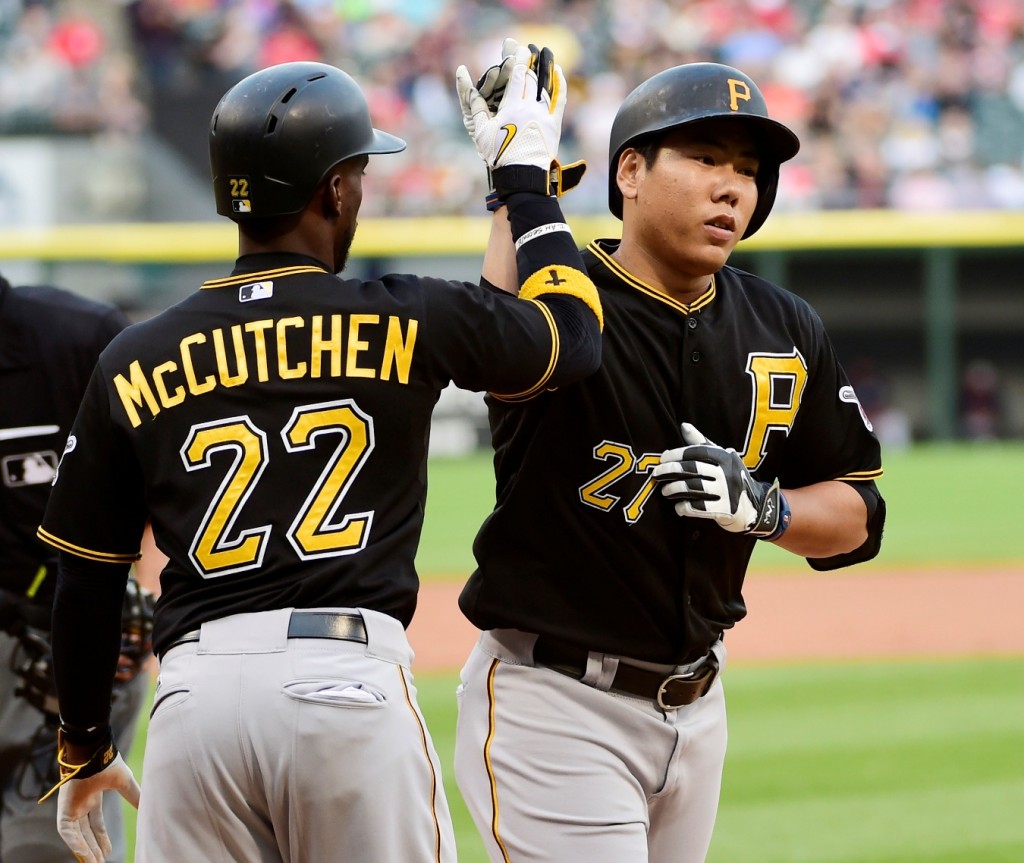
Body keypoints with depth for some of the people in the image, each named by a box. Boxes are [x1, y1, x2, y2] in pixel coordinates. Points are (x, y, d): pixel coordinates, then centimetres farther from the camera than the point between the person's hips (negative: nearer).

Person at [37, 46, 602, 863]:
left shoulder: (133, 364, 10)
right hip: (352, 683, -2)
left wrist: (84, 750, 25)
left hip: (193, 693, 2)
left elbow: (86, 583, 13)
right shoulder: (406, 321, 2)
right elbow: (574, 334, 18)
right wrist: (526, 177, 30)